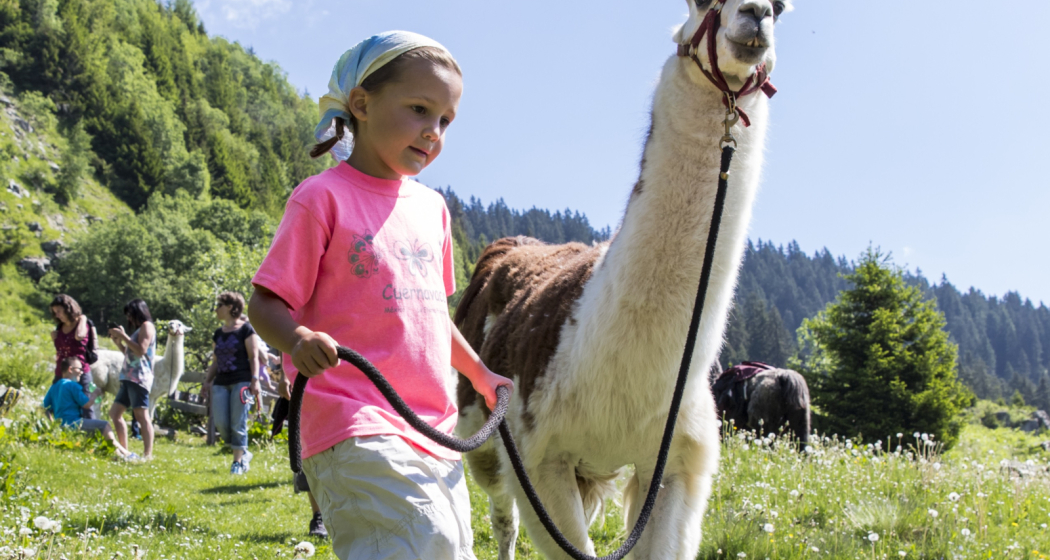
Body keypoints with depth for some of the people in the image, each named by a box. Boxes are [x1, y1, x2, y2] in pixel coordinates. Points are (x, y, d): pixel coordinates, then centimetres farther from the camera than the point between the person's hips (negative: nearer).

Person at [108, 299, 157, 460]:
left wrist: (123, 336, -11)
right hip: (129, 377, 11)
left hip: (139, 377, -11)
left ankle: (148, 454, -20)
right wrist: (118, 342, 15)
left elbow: (141, 350, -16)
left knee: (141, 415, -15)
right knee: (115, 412, 11)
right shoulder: (139, 329, 25)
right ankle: (124, 451, 14)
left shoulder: (147, 326, -3)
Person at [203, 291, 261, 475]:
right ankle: (244, 453, 15)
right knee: (221, 424, -4)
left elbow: (254, 357, -5)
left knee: (238, 424, -7)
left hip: (241, 382, -6)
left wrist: (255, 380, -14)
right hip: (221, 383, 6)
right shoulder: (218, 334, 18)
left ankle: (238, 462, 3)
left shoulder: (246, 329, 0)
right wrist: (208, 381, 12)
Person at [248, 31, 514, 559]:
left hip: (432, 430, 8)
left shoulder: (432, 207, 16)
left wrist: (481, 375, 32)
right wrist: (299, 340, -27)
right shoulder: (323, 197, -5)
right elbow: (265, 303, -7)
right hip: (355, 428, -8)